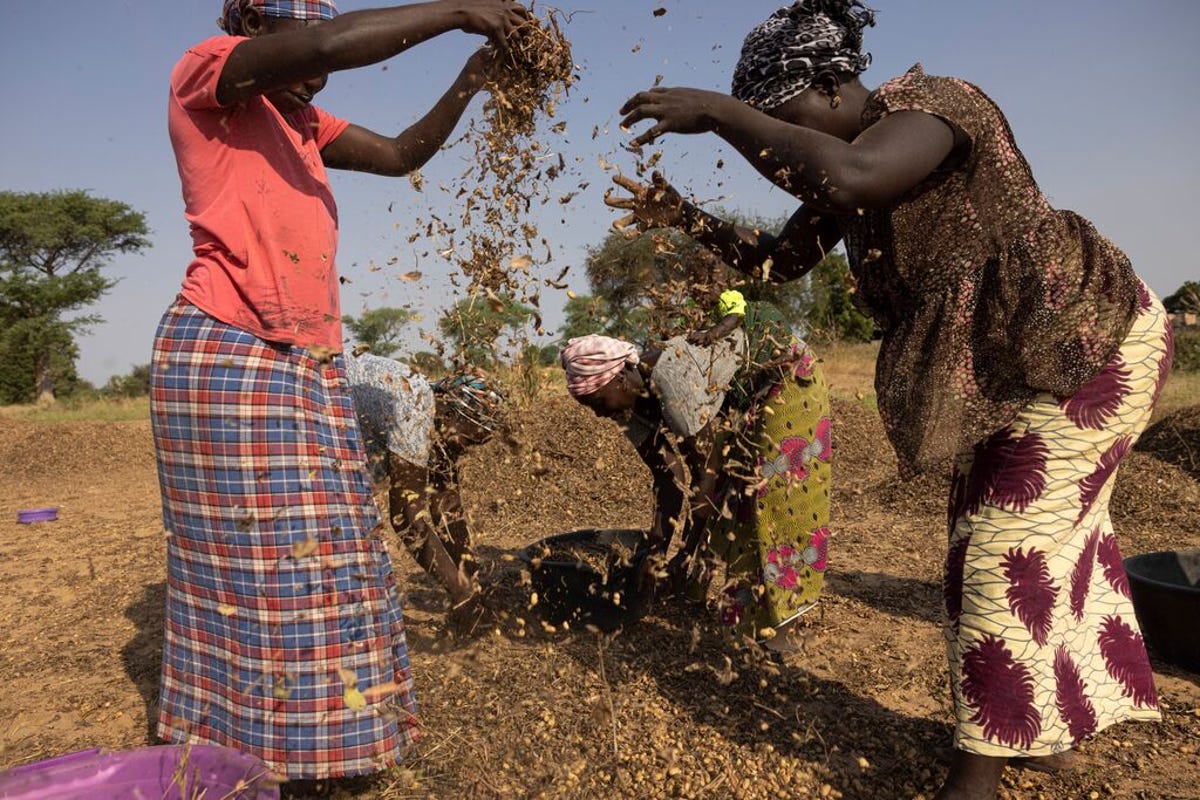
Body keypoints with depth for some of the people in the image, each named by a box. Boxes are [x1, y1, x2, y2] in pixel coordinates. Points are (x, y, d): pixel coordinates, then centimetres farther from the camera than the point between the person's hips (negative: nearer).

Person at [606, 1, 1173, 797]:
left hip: (1089, 337, -9)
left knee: (1010, 548, -8)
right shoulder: (842, 160, 4)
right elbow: (783, 259, 11)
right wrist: (688, 218, -2)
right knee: (1050, 537, 17)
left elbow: (851, 177, -45)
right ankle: (1046, 729, 35)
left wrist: (716, 112, -36)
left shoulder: (930, 102, -22)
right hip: (1011, 365, 9)